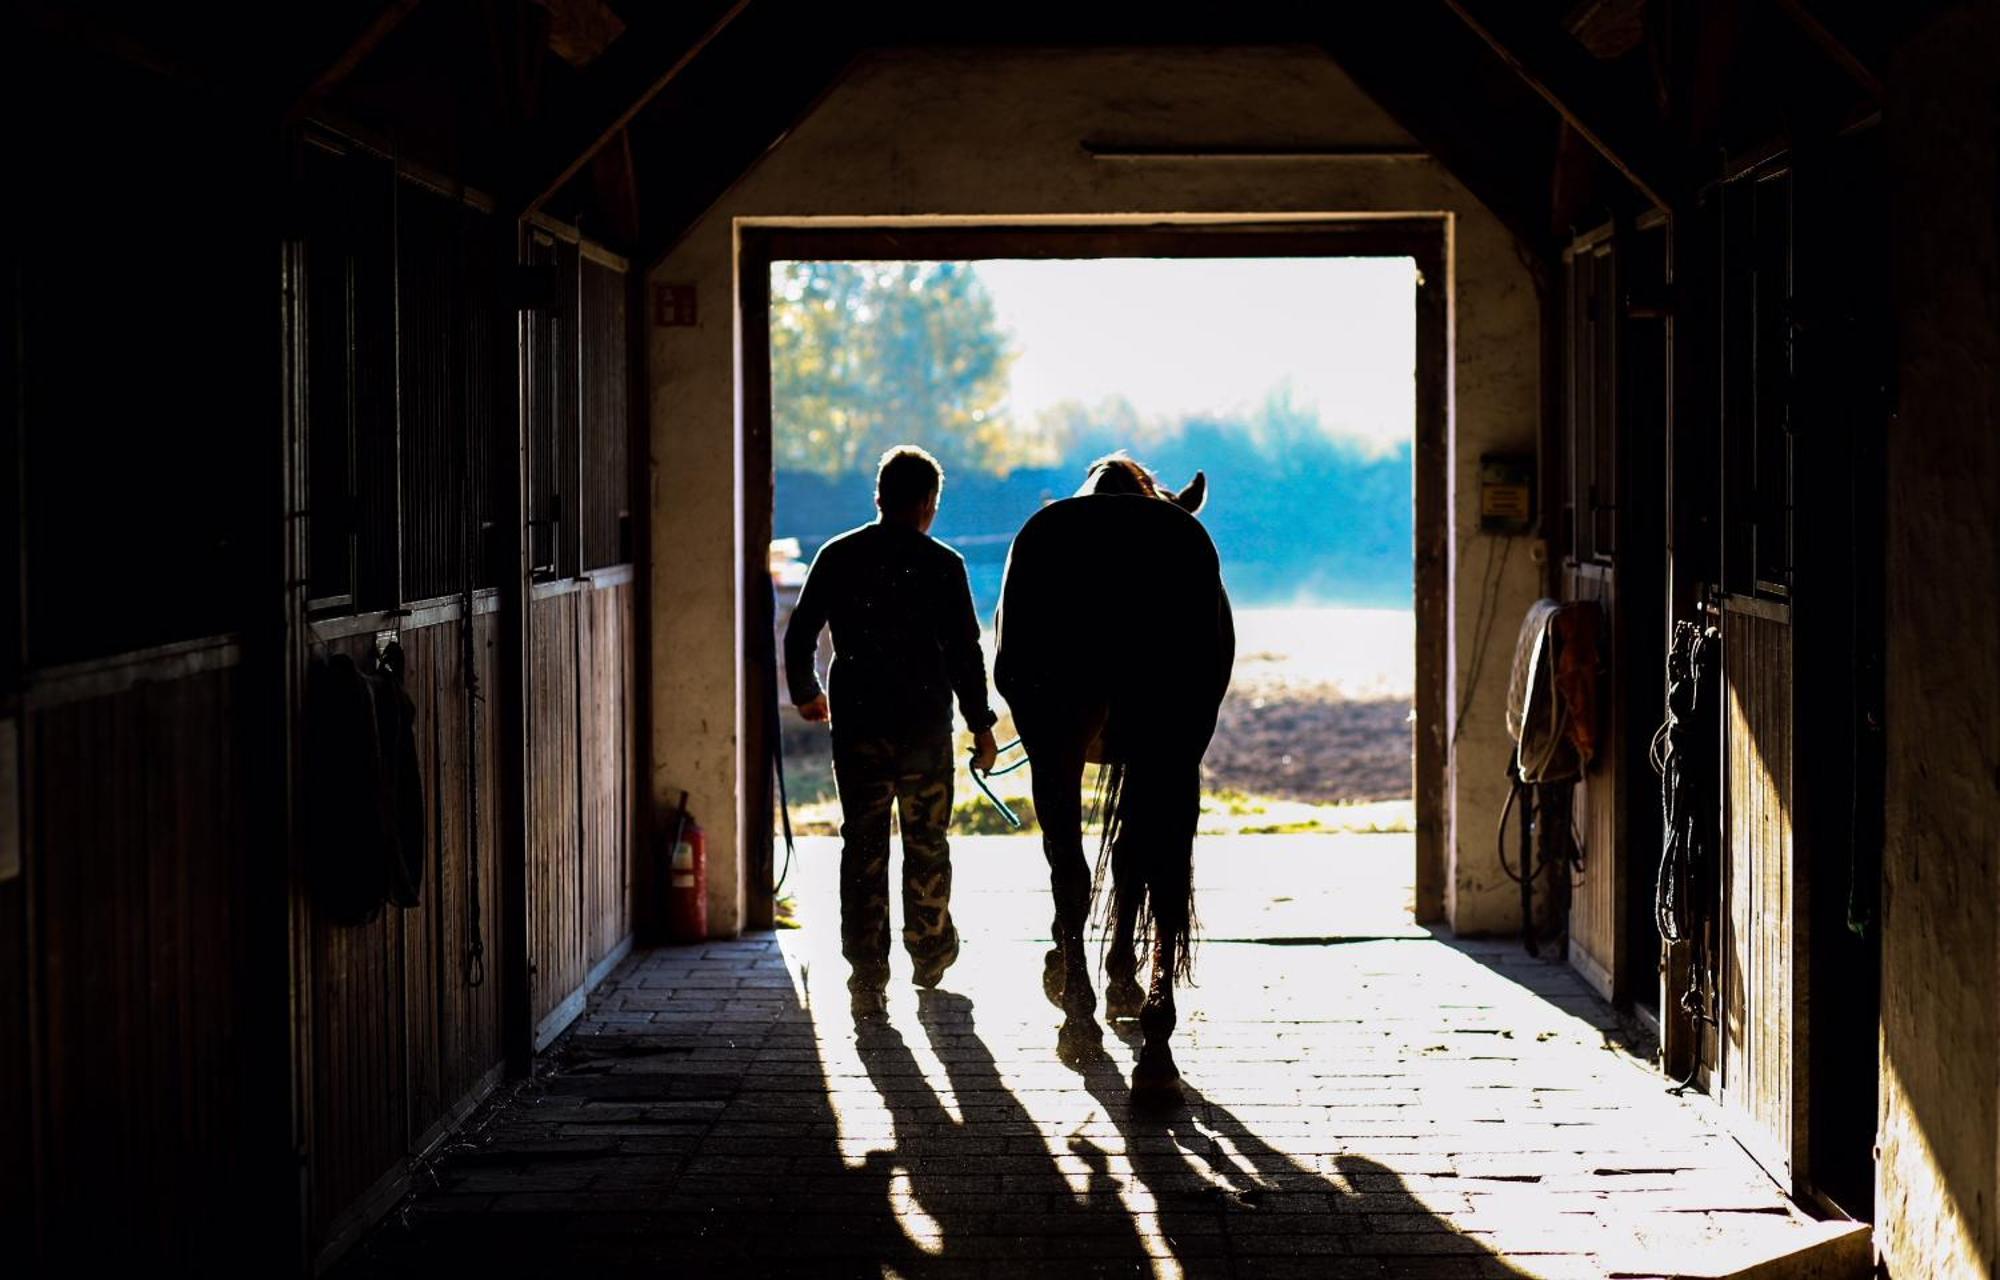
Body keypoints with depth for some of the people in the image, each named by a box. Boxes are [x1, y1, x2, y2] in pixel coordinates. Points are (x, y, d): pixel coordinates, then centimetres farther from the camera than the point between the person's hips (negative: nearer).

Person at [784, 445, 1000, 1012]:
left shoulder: (837, 556, 2)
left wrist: (805, 693, 23)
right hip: (925, 727, -2)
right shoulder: (942, 564, -6)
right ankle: (929, 956, 28)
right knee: (927, 843, 14)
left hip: (856, 726, 2)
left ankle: (867, 977, 0)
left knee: (863, 848, 4)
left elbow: (798, 635, 6)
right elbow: (964, 651, -8)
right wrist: (980, 724, 1)